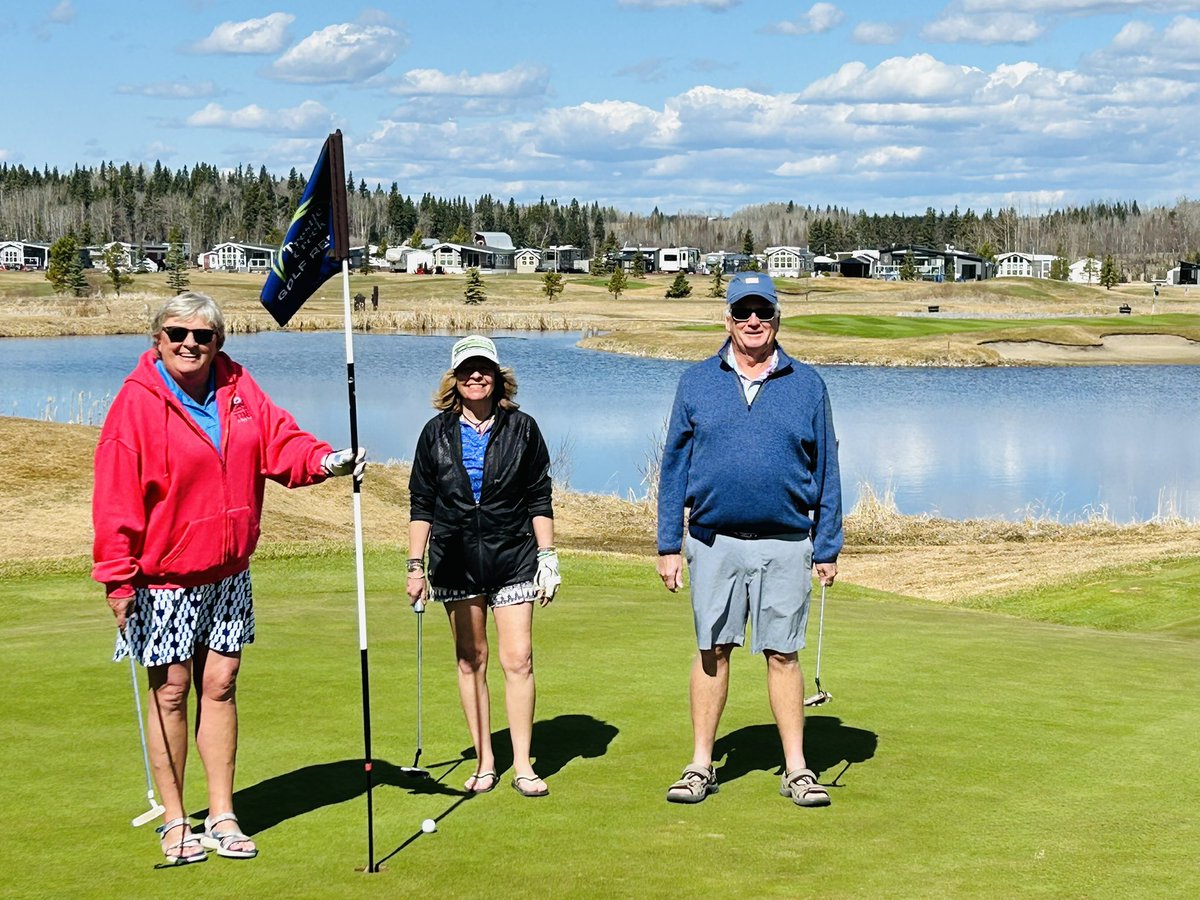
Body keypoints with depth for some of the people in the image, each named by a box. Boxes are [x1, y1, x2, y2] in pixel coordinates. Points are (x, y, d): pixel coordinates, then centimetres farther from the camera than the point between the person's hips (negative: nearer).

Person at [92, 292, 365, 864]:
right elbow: (116, 499, -13)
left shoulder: (238, 391, 3)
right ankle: (174, 823, 16)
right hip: (165, 577, -5)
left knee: (220, 684, 9)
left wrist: (324, 460, -19)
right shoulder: (137, 403, -12)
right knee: (171, 691, 3)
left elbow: (280, 442, 3)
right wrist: (118, 577, -15)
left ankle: (223, 816, 19)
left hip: (228, 573, 5)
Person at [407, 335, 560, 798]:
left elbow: (539, 499, 5)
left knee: (518, 660, -6)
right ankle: (484, 763, 14)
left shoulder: (521, 429, 2)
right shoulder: (436, 433, 4)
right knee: (470, 660, 5)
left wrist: (547, 557, 0)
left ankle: (523, 765, 2)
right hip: (456, 562, 1)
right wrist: (415, 565, 3)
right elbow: (421, 504, 7)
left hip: (512, 558, -1)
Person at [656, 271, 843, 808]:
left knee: (782, 654, 3)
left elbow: (826, 472, 8)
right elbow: (674, 468, 7)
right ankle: (701, 765, 14)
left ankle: (796, 769, 11)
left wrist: (827, 547, 4)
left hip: (785, 546, 0)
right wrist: (668, 545, 2)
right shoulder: (696, 383, 7)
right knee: (712, 652, 6)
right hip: (713, 542, 1)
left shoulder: (807, 386, 6)